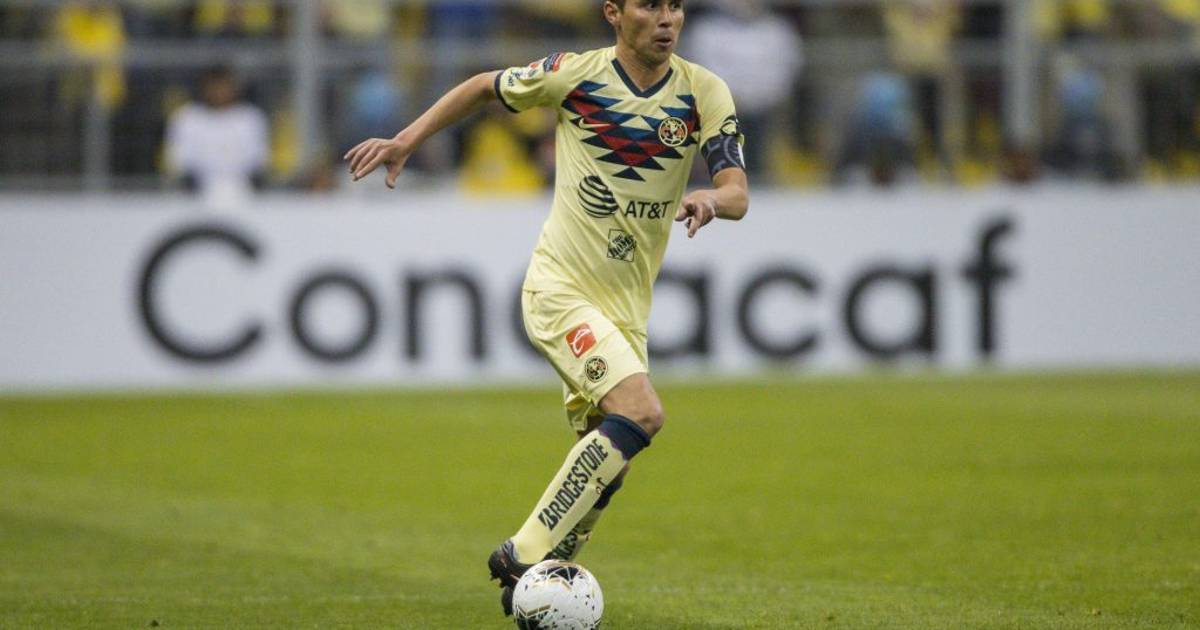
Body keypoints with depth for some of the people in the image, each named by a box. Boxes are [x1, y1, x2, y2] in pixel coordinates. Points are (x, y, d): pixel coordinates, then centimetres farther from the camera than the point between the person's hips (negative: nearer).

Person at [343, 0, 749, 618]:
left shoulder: (704, 92, -2)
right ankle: (525, 554, -20)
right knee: (640, 411, -25)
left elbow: (737, 194, -10)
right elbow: (484, 87, 10)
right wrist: (407, 139, 4)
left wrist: (712, 199, -33)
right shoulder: (577, 74, -7)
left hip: (628, 305, 5)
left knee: (604, 464, 6)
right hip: (560, 289, -5)